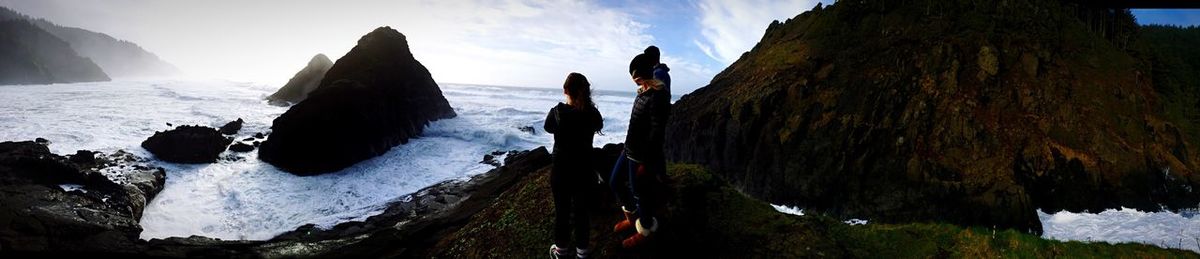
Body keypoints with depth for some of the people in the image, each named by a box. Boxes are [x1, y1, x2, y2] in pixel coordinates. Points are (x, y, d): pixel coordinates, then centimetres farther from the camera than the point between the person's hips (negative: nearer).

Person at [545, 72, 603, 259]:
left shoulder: (557, 112, -17)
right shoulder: (592, 113, -12)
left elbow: (548, 128, 5)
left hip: (561, 171, -1)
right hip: (584, 171, 1)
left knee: (561, 211, 14)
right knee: (581, 212, 14)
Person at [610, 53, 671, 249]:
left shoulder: (658, 96, -22)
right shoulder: (643, 91, 7)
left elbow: (657, 133, -23)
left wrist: (646, 162, -21)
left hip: (642, 155, -10)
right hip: (630, 150, 10)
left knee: (641, 193, 7)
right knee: (615, 182, 21)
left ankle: (644, 232, 29)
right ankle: (631, 218, 41)